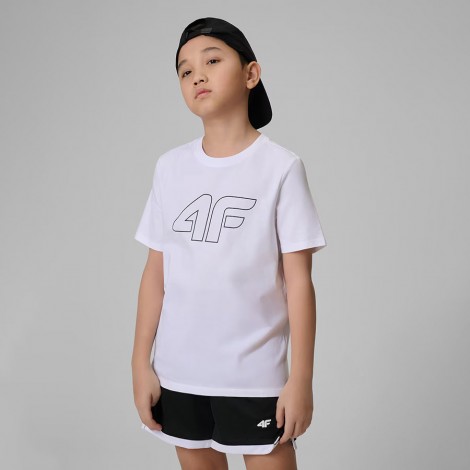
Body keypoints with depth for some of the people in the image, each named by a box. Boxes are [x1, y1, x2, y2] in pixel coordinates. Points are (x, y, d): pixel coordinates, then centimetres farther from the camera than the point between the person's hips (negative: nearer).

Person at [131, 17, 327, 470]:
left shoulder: (281, 167, -8)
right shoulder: (170, 167, 4)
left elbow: (299, 280, -8)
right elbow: (156, 272, 6)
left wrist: (301, 378, -9)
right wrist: (141, 361, 5)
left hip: (255, 373, -4)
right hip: (178, 371, 4)